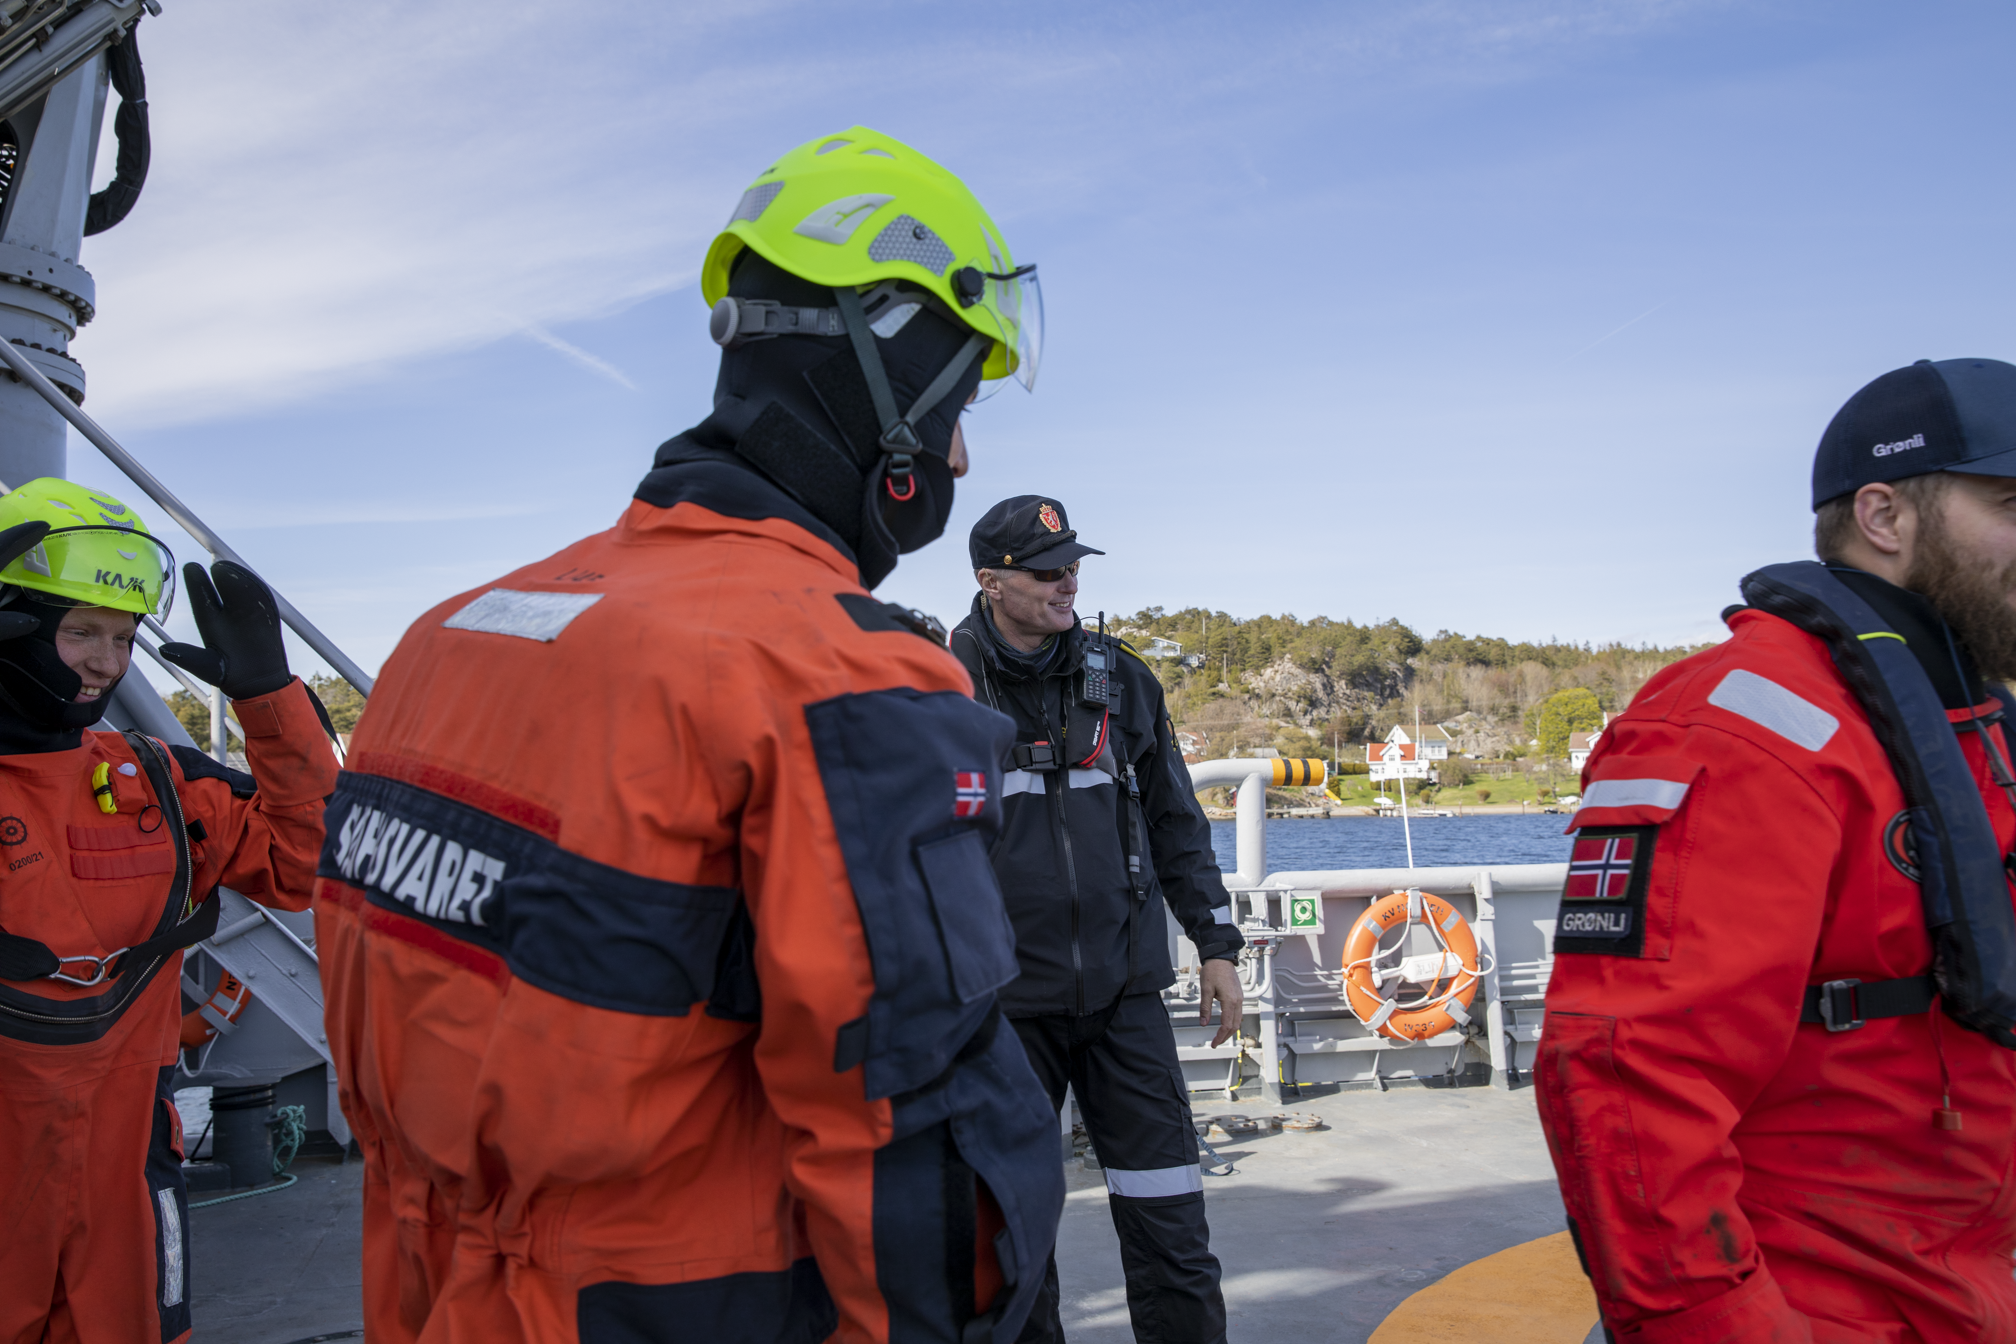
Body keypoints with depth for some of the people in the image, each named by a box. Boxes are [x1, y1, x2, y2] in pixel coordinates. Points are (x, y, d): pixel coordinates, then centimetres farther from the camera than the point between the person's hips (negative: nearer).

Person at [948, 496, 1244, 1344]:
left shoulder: (1122, 679, 7)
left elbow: (1176, 823, 14)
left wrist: (1216, 943, 12)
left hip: (1124, 987, 2)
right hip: (1004, 995, -2)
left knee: (1165, 1208, 3)